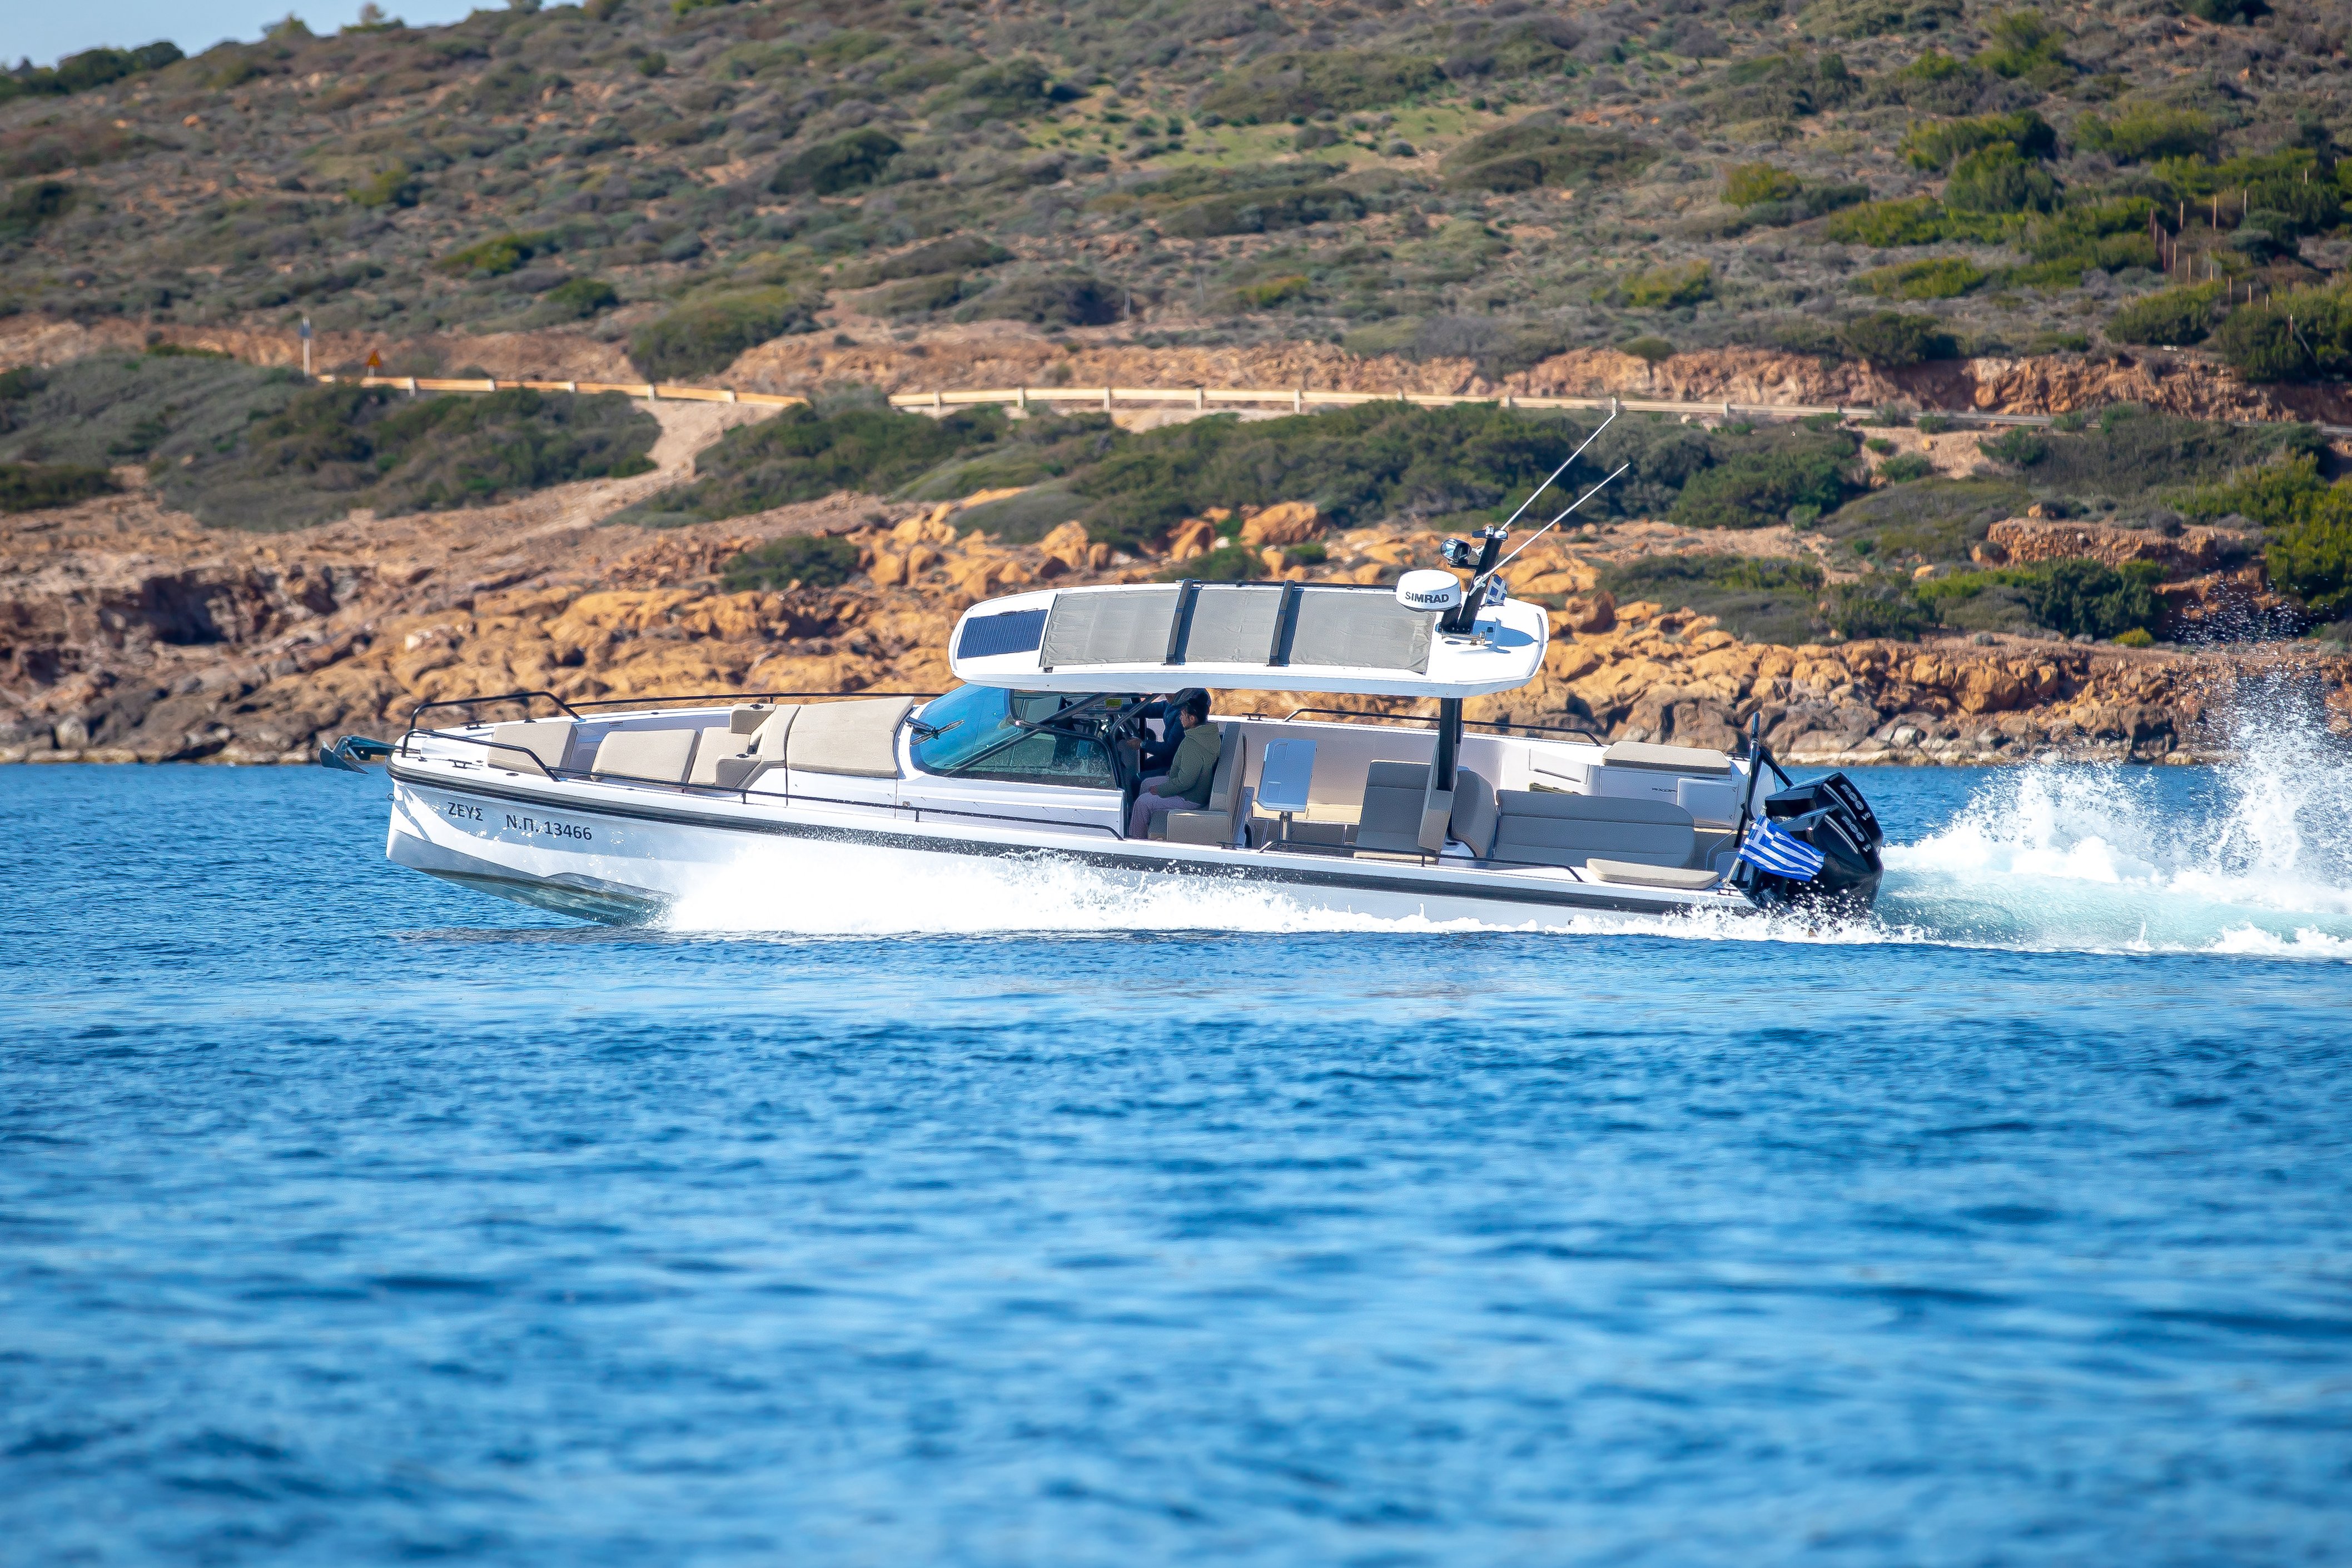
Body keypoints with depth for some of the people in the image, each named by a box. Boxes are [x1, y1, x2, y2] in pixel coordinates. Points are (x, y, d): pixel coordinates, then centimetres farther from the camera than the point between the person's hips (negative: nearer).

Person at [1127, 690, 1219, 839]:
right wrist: (1173, 773, 15)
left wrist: (1159, 790, -18)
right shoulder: (1210, 732, -2)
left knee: (1143, 802, -4)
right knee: (1146, 784, 21)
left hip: (1191, 799, -10)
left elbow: (1186, 781, -30)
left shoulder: (1192, 744, -34)